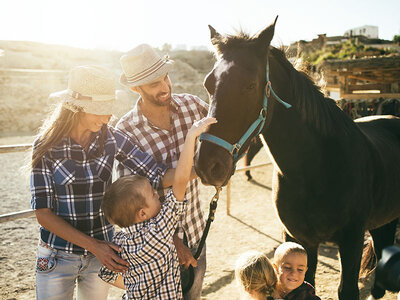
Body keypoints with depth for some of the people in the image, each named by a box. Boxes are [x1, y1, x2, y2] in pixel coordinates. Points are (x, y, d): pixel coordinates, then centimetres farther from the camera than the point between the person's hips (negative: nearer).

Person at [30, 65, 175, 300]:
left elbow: (159, 176, -12)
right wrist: (93, 245, -20)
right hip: (57, 257, -2)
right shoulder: (47, 147, -13)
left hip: (102, 252, 2)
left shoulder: (111, 139, -8)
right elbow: (43, 213, -13)